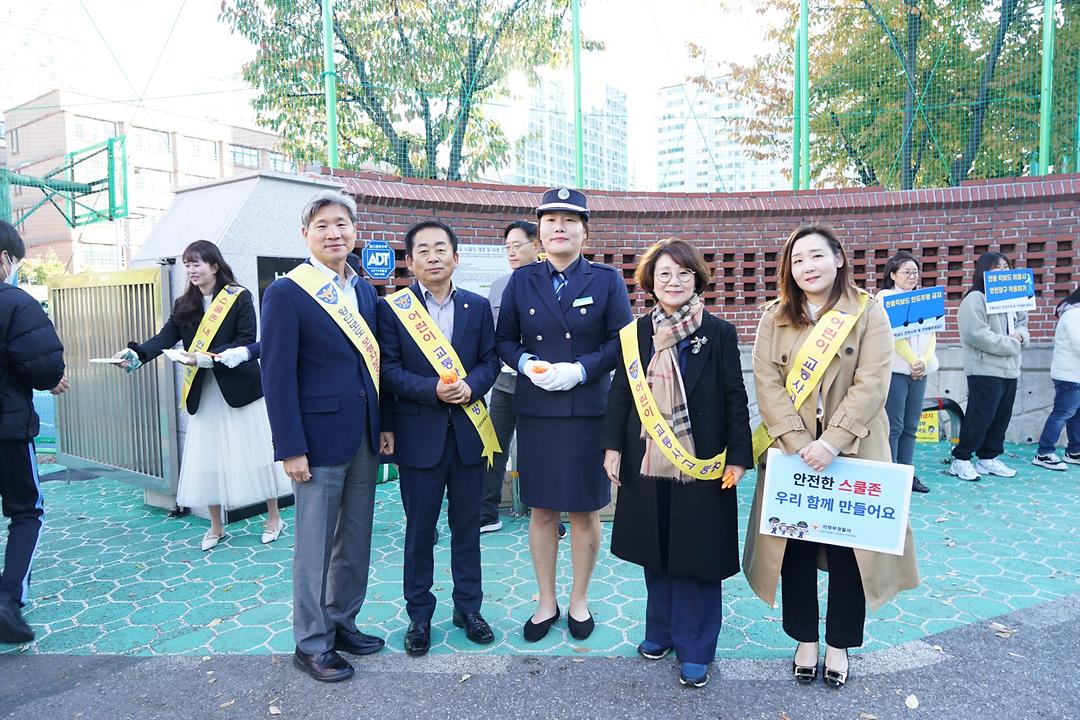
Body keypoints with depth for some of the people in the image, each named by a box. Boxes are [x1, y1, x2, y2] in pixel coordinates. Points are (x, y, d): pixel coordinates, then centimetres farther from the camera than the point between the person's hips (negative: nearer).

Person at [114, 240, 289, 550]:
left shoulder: (239, 298, -6)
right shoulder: (183, 306, 8)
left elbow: (247, 342, -13)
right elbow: (165, 338, -4)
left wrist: (207, 358, -22)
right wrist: (135, 354, -22)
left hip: (240, 387, -4)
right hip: (203, 393, 5)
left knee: (256, 452, 3)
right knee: (206, 459, 8)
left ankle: (273, 517, 18)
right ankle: (216, 526, 22)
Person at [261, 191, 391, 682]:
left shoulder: (364, 291, 10)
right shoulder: (286, 292, -9)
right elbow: (278, 377, -12)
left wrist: (385, 426, 9)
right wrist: (291, 448, -15)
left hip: (364, 438, 6)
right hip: (320, 436, -6)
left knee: (355, 541, 16)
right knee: (315, 545, 6)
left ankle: (342, 623, 33)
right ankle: (311, 643, 22)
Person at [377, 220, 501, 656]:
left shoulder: (478, 306, 6)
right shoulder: (392, 308, -2)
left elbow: (490, 361, 4)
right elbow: (389, 370, -7)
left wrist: (471, 385, -16)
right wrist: (432, 389, -21)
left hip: (468, 431, 2)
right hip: (419, 434, -2)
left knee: (467, 526, 14)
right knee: (419, 530, 10)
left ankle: (468, 607, 31)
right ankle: (419, 615, 26)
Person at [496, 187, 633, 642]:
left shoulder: (607, 279, 0)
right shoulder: (522, 280, 6)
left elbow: (621, 342, -2)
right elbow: (504, 339, 8)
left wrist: (580, 369, -16)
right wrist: (526, 363, -12)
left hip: (589, 412, -1)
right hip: (535, 412, 2)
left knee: (585, 511, 9)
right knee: (542, 511, 10)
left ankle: (579, 601, 28)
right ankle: (546, 603, 27)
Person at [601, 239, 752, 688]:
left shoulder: (718, 333, -4)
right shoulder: (636, 332, 4)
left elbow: (735, 398, -4)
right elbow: (620, 392, 6)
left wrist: (738, 457, -8)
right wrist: (613, 446, 1)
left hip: (700, 463, -3)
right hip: (647, 461, 3)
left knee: (696, 553, 5)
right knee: (655, 549, 14)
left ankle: (695, 649, 19)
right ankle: (661, 630, 33)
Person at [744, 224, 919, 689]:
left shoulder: (868, 313, -1)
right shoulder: (775, 318, 4)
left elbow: (872, 384, -11)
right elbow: (768, 384, -5)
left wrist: (832, 442, -20)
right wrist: (797, 443, -17)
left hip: (852, 453, -1)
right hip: (792, 453, 2)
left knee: (849, 548, 7)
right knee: (795, 549, 8)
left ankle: (839, 645, 25)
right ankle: (805, 640, 26)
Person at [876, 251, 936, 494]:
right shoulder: (885, 297, -1)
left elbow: (931, 333, 10)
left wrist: (924, 362, -6)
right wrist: (913, 362, -13)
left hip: (920, 370, 6)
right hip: (896, 369, -6)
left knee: (910, 426, 8)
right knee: (894, 426, -5)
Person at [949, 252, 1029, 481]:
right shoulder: (975, 299, -12)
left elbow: (1022, 323, 24)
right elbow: (977, 334, -21)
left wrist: (1020, 335, 0)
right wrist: (1010, 345, -13)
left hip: (1009, 370, 9)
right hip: (985, 370, -9)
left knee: (1001, 418, 11)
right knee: (979, 417, -7)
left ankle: (987, 458, 22)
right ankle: (961, 460, 2)